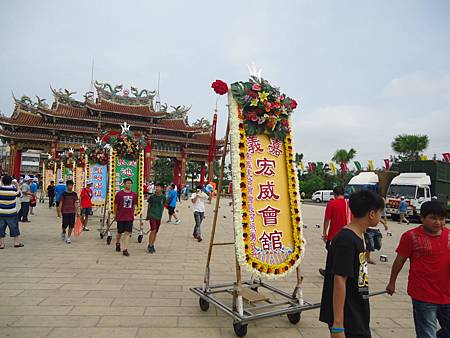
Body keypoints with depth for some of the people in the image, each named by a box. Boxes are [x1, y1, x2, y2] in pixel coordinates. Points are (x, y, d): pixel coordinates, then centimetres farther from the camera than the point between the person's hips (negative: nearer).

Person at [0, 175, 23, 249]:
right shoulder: (14, 189, -10)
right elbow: (19, 194, 9)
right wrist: (17, 185, 16)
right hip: (11, 213, -1)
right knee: (14, 228, 12)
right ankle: (17, 242, 17)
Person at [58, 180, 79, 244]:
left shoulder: (74, 194, 6)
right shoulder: (63, 194, -2)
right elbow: (60, 203, 0)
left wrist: (77, 212, 7)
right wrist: (60, 212, -6)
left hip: (72, 212, 3)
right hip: (65, 212, -3)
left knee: (71, 225, 1)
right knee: (65, 225, -3)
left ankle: (68, 237, 13)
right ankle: (63, 233, 29)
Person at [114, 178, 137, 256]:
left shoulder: (134, 194, 3)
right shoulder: (119, 193, -6)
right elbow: (115, 205, 2)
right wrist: (116, 215, 6)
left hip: (130, 217, 2)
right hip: (120, 217, -2)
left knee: (128, 233, -1)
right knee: (120, 232, 12)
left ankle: (125, 249, 3)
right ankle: (117, 243, 41)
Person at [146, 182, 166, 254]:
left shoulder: (163, 197, 2)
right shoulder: (152, 196, -3)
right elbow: (149, 206, 6)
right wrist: (147, 216, 11)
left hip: (159, 216, 3)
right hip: (152, 215, -3)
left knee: (156, 231, 9)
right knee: (153, 230, -12)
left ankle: (152, 246, 21)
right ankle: (149, 246, 0)